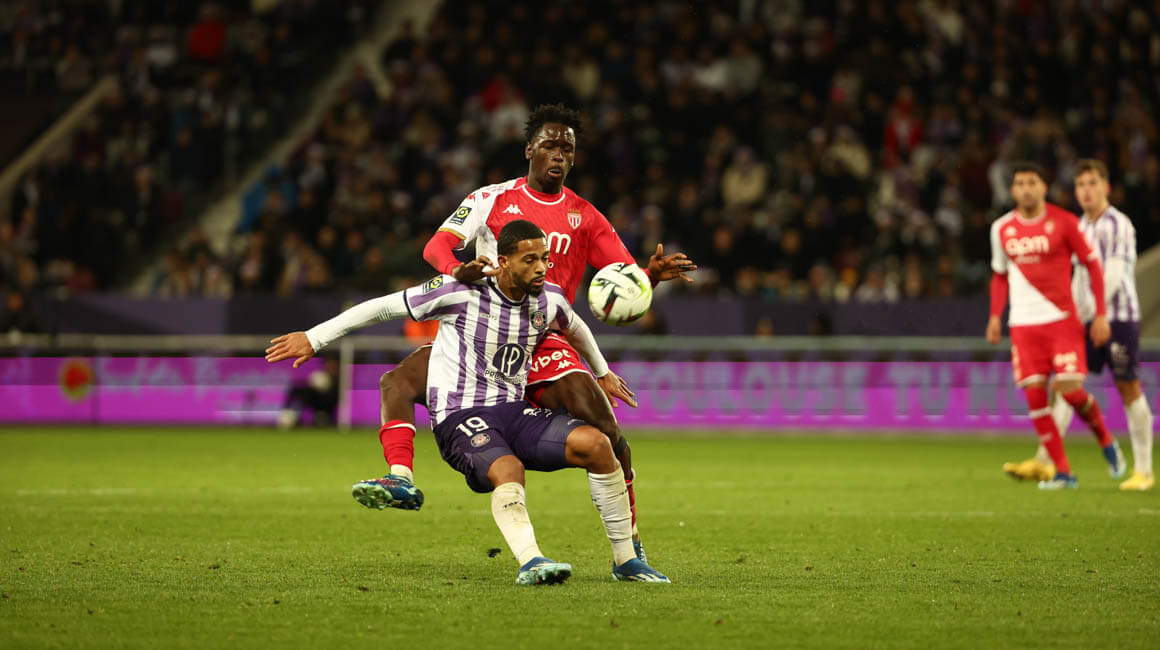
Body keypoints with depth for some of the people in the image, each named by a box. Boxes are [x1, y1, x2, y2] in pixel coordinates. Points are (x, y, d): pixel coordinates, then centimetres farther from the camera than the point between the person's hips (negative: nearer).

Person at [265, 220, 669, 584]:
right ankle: (530, 562, -54)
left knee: (594, 442, -18)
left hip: (514, 411, 5)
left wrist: (602, 374, 44)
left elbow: (575, 329, 30)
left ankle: (625, 559, -8)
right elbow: (384, 307, -5)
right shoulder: (462, 290, -12)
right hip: (459, 417, -5)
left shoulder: (549, 299, 4)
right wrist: (314, 338, -4)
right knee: (508, 469, -37)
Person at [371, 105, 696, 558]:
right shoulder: (492, 199, 7)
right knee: (398, 382, -23)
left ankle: (630, 542, -3)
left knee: (606, 434, -16)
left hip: (544, 342, 0)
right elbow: (438, 244, -4)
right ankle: (401, 479, -32)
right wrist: (456, 270, -28)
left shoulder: (585, 218, 10)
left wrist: (653, 276, -18)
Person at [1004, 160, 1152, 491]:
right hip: (1087, 320, 7)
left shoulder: (1119, 225, -9)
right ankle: (1043, 462, 0)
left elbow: (1113, 276, -15)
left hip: (1119, 317, -7)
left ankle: (1144, 471, 5)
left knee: (1129, 390, -2)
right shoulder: (1080, 227, 14)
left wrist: (1089, 314, -20)